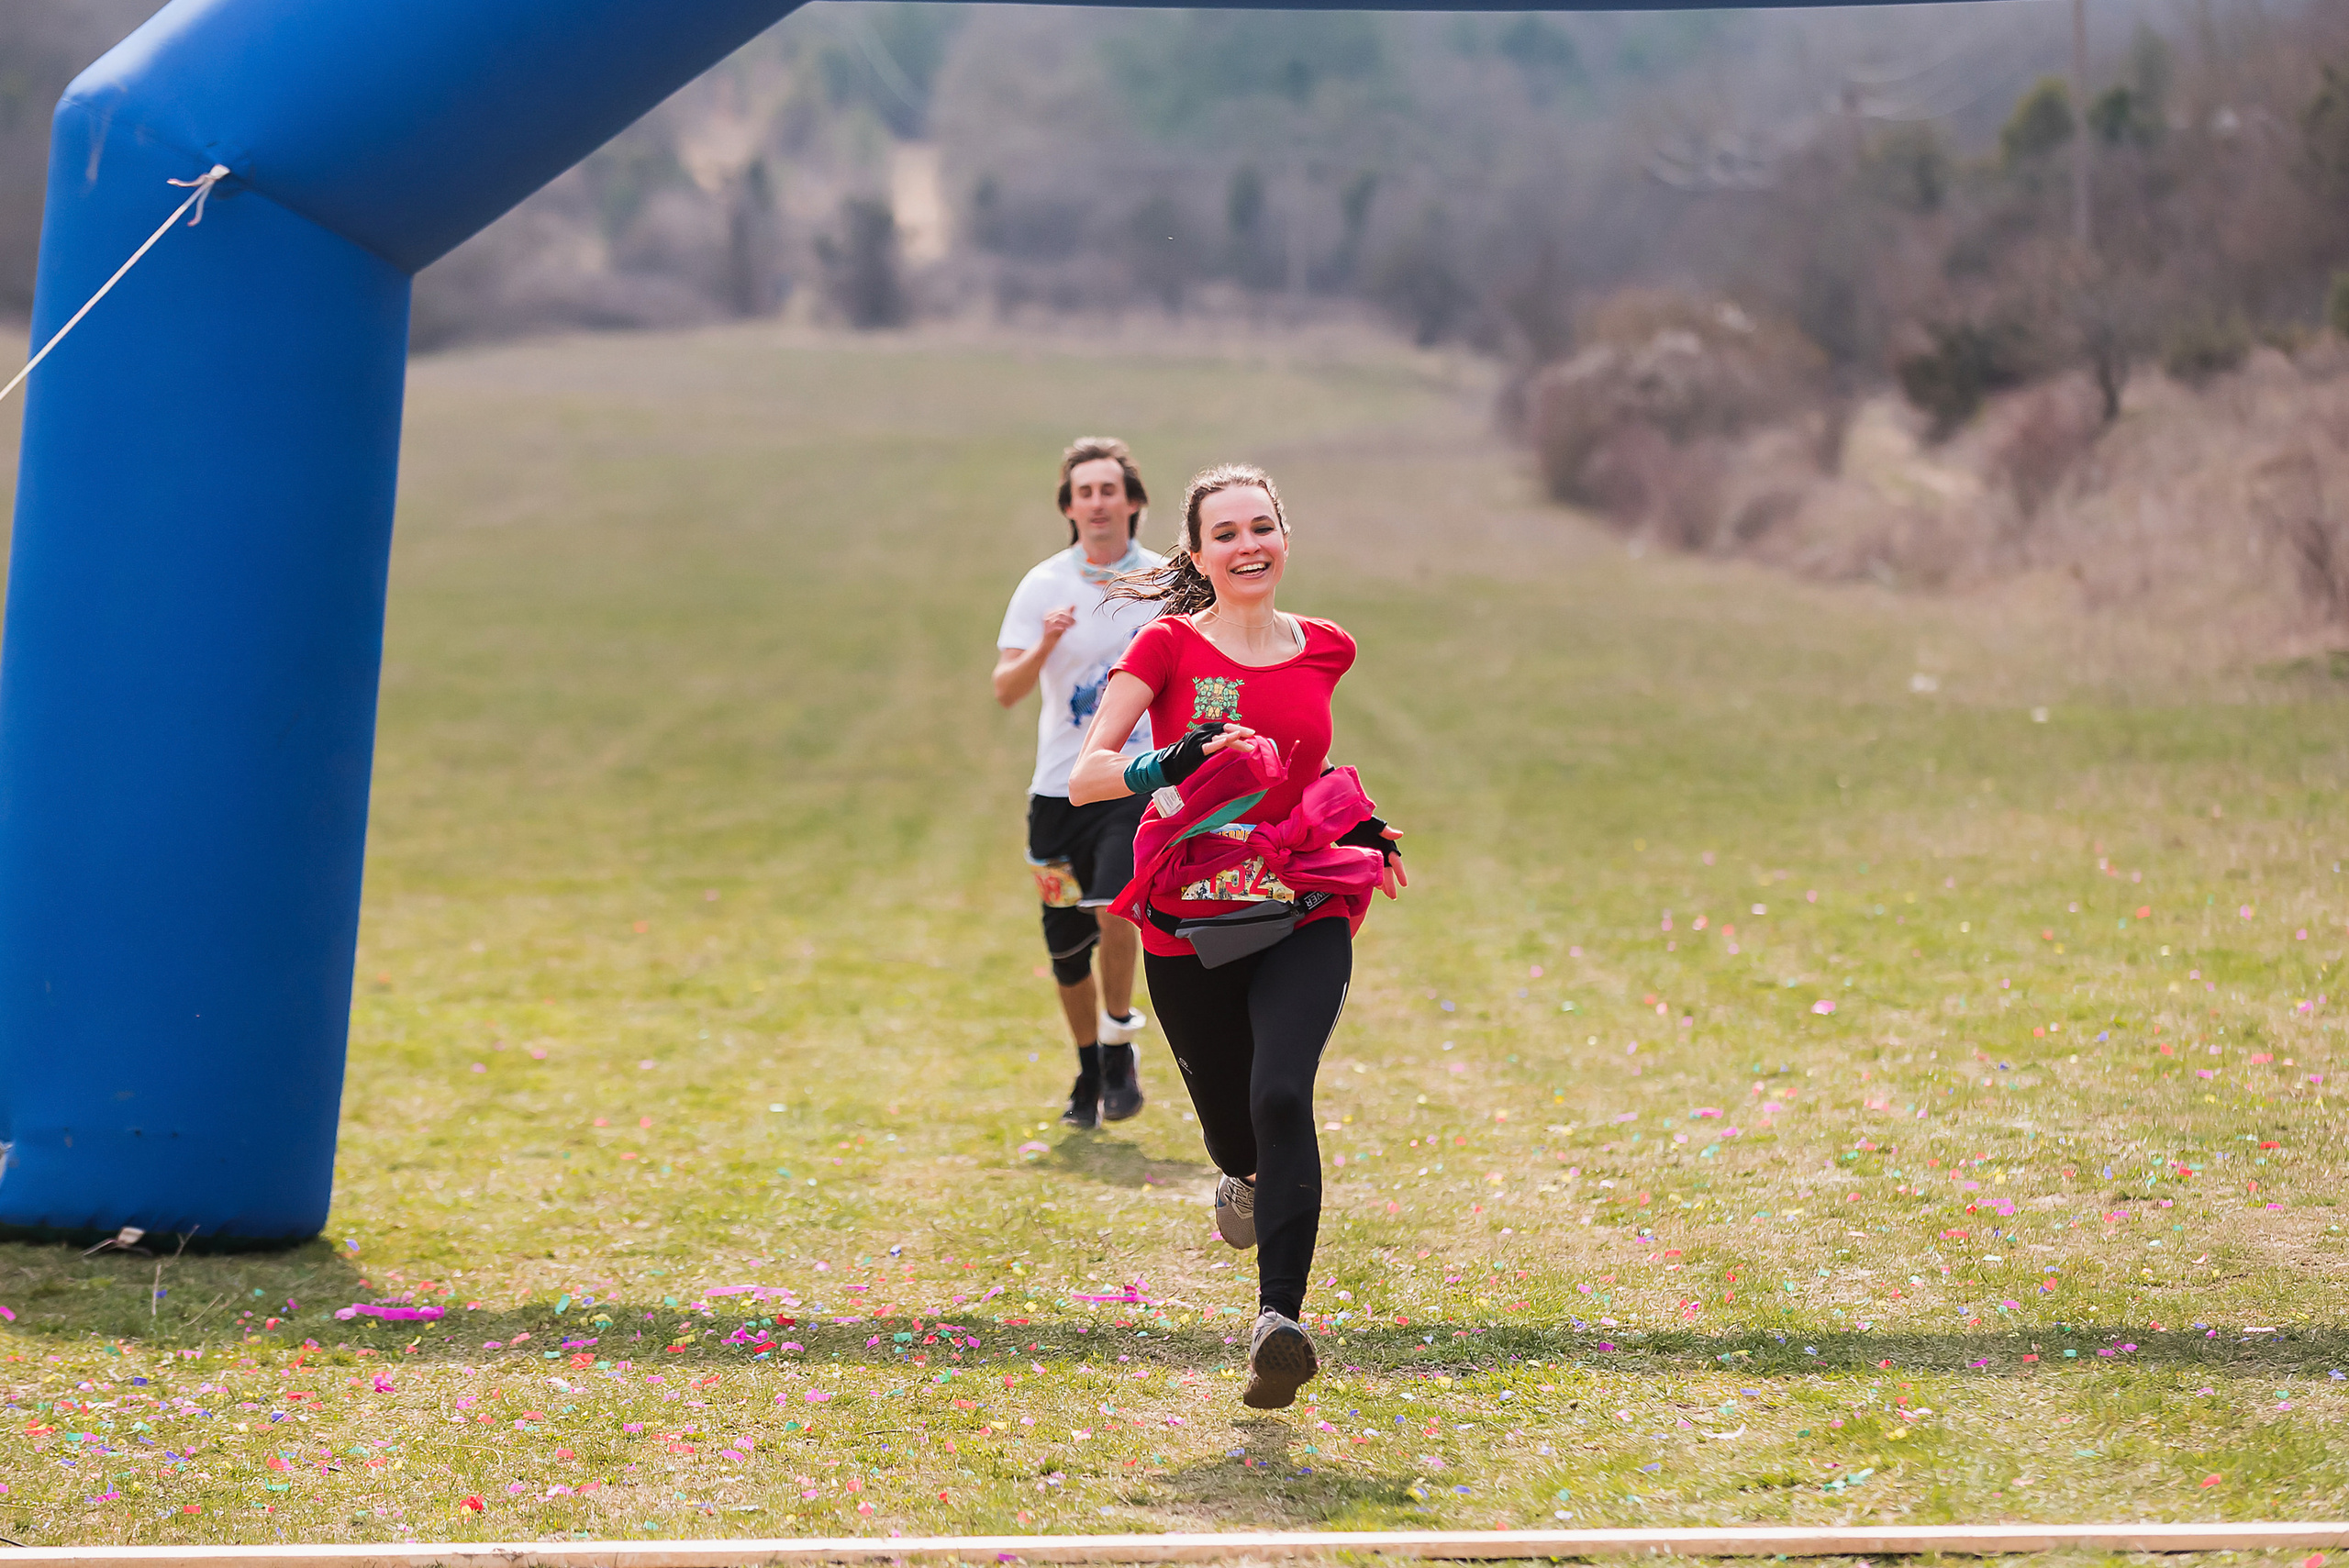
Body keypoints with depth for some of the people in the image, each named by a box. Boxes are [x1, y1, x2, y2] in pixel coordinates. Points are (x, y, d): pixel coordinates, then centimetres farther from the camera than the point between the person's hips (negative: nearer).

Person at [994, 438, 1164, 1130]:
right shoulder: (1042, 587, 1)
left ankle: (1120, 1042, -2)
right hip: (1059, 786, 2)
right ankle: (1089, 1072, 29)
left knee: (1113, 905, -25)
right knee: (1066, 945, 6)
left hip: (1141, 781, -2)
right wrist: (1044, 648, -25)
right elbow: (1005, 689, -6)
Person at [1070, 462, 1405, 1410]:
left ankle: (1279, 1318, -27)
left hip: (1304, 912, 1)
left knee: (1282, 1095, -23)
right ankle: (1246, 1176, 50)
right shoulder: (1169, 646, -4)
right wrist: (1176, 765, -29)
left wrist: (1360, 826, 13)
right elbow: (1083, 777, -12)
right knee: (1231, 1127, 11)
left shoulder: (1324, 650, 7)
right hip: (1189, 926, -1)